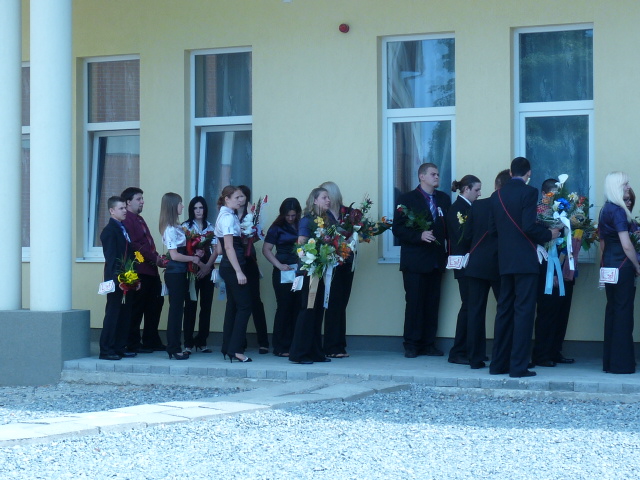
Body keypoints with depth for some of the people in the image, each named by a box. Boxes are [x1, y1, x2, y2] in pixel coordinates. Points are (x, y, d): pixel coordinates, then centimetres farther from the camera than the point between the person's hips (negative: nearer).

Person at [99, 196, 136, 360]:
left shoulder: (124, 228, 16)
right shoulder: (109, 230, -11)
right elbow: (111, 257, -18)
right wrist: (117, 279, -24)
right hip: (116, 278, -9)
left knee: (124, 314, 10)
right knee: (112, 314, -6)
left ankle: (120, 347, 16)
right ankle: (106, 350, -3)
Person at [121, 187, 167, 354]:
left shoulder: (139, 219, 22)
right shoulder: (127, 220, -11)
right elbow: (134, 245, -19)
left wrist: (157, 258, 9)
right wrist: (154, 258, -17)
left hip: (150, 269, 10)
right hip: (138, 270, -10)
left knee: (155, 302, 13)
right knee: (137, 307, -4)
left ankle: (151, 341, 21)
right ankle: (133, 344, 2)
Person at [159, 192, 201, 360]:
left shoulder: (177, 227, 11)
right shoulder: (170, 229, -15)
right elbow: (175, 255, -18)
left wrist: (195, 254, 4)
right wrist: (193, 258, -8)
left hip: (180, 273, 9)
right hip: (175, 273, -9)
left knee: (177, 310, 11)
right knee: (176, 310, -5)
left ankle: (174, 347, 16)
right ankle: (174, 349, -1)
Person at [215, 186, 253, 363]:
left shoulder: (226, 215, 15)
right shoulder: (228, 217, -15)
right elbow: (229, 247, -20)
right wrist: (239, 271, -22)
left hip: (228, 267, 10)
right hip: (233, 266, -10)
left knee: (233, 306, 13)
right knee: (244, 306, -9)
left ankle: (227, 348, 17)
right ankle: (235, 349, -11)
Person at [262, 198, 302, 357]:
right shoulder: (277, 228, 1)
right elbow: (266, 249, -1)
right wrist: (279, 265, -12)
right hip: (283, 273, -4)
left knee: (297, 308, 4)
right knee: (284, 308, -2)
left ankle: (294, 346, 10)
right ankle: (280, 347, 2)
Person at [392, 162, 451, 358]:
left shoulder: (444, 199, 14)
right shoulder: (407, 199, 1)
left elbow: (448, 227, 10)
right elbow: (398, 229, -5)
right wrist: (419, 235, -18)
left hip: (436, 259, 4)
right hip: (415, 259, -4)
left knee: (433, 303, 3)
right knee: (414, 302, -3)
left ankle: (428, 344, 8)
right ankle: (411, 345, 2)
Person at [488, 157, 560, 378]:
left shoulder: (497, 195, 8)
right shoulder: (529, 192, -10)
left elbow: (492, 229, 11)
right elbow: (529, 226, -18)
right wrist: (549, 235, -2)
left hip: (505, 260, 6)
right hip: (525, 260, -6)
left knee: (504, 310, 13)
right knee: (524, 311, -4)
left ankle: (498, 363, 17)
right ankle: (518, 366, -5)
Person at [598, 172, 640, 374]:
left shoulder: (605, 210, 13)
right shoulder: (618, 211, -14)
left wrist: (606, 263, 19)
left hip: (609, 264, 9)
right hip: (622, 265, -9)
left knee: (612, 310, 12)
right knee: (623, 312, -5)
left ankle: (609, 361, 15)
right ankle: (621, 362, -3)